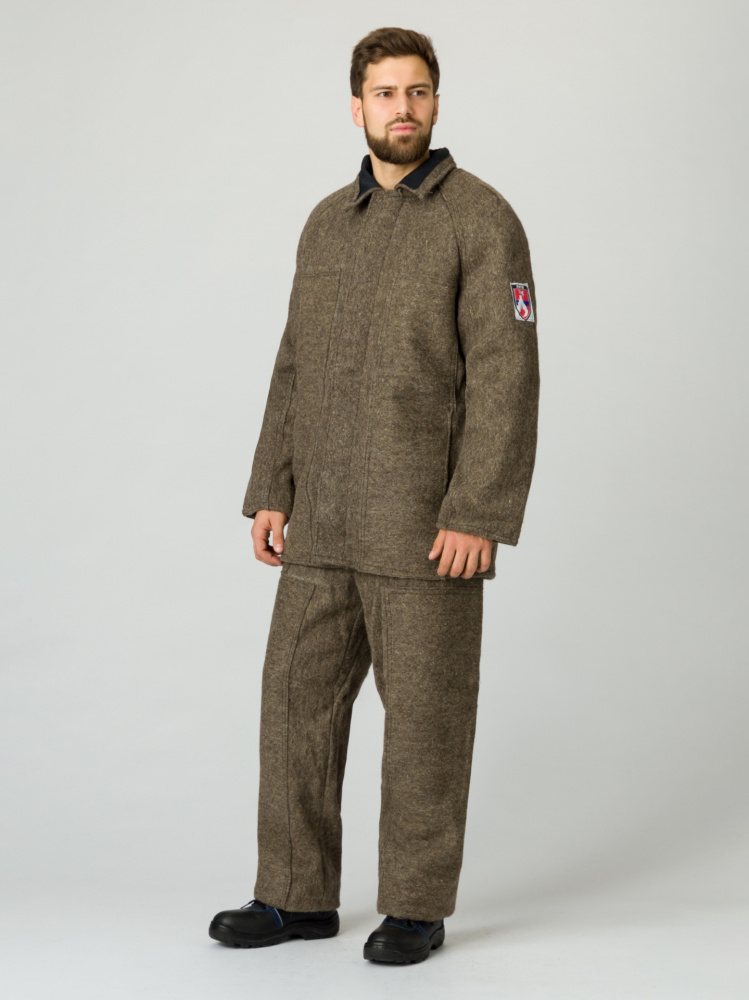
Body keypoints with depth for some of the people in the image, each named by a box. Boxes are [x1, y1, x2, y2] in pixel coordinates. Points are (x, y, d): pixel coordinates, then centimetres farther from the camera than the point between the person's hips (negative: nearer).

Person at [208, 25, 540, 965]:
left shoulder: (481, 219, -7)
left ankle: (417, 907, 16)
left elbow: (505, 377, -13)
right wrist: (271, 493, 9)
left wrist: (479, 517, -19)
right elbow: (297, 368, 16)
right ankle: (298, 896, 20)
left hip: (429, 525, -6)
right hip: (325, 527, 6)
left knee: (424, 716, 2)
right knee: (297, 701, 8)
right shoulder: (327, 223, 14)